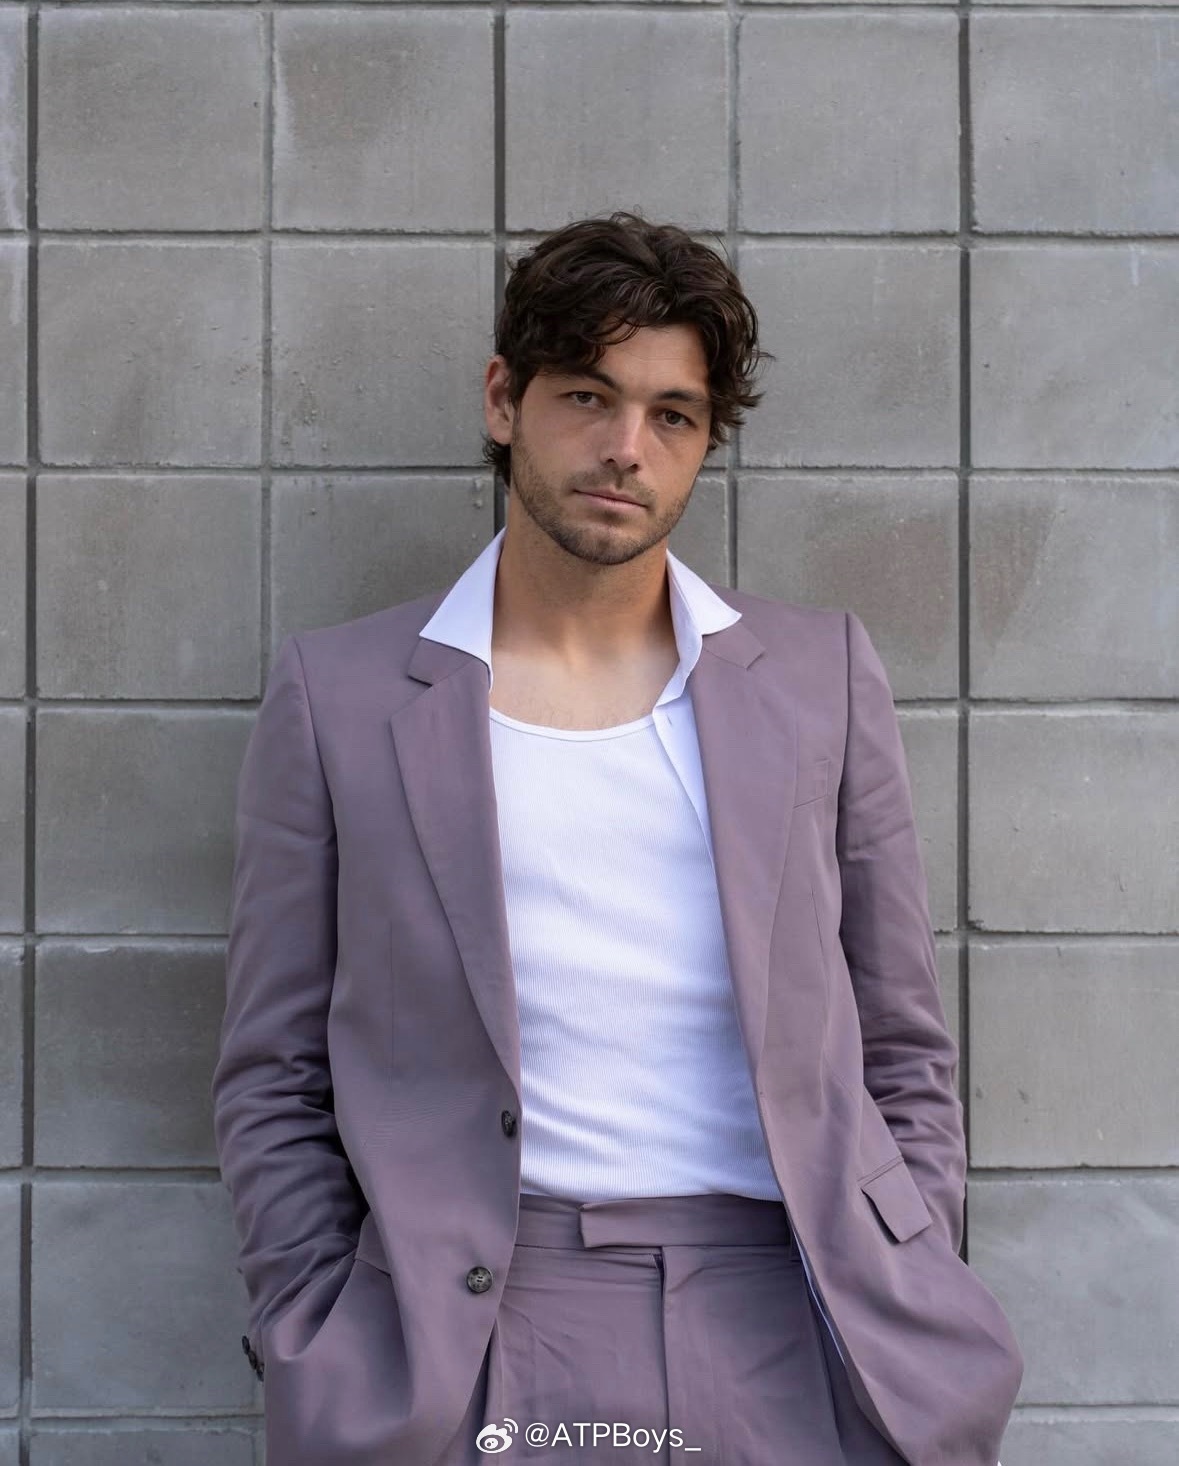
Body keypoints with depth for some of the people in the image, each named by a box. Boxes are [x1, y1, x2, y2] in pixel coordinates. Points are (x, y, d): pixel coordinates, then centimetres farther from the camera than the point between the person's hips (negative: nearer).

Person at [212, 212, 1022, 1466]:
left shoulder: (821, 674, 8)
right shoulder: (336, 695, 3)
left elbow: (905, 1057, 11)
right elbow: (272, 1087, 5)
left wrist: (912, 1330, 3)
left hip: (793, 1332, 2)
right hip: (477, 1341, -1)